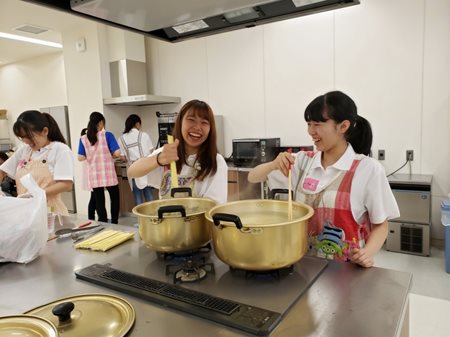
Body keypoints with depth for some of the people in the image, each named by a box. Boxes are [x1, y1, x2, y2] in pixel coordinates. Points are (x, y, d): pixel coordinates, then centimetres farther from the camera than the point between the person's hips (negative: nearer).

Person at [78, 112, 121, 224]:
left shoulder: (83, 138, 1)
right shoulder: (107, 135, -7)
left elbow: (80, 158, -2)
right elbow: (117, 153, -14)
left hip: (94, 176, 3)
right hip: (108, 174, -2)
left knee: (99, 201, 8)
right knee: (114, 198, 14)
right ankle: (114, 223, 18)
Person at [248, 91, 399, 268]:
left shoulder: (368, 169, -8)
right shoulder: (303, 160, 2)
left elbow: (380, 225, 0)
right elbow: (253, 177, 4)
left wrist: (368, 253, -18)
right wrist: (274, 165, -15)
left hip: (346, 267, -2)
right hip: (303, 261, 2)